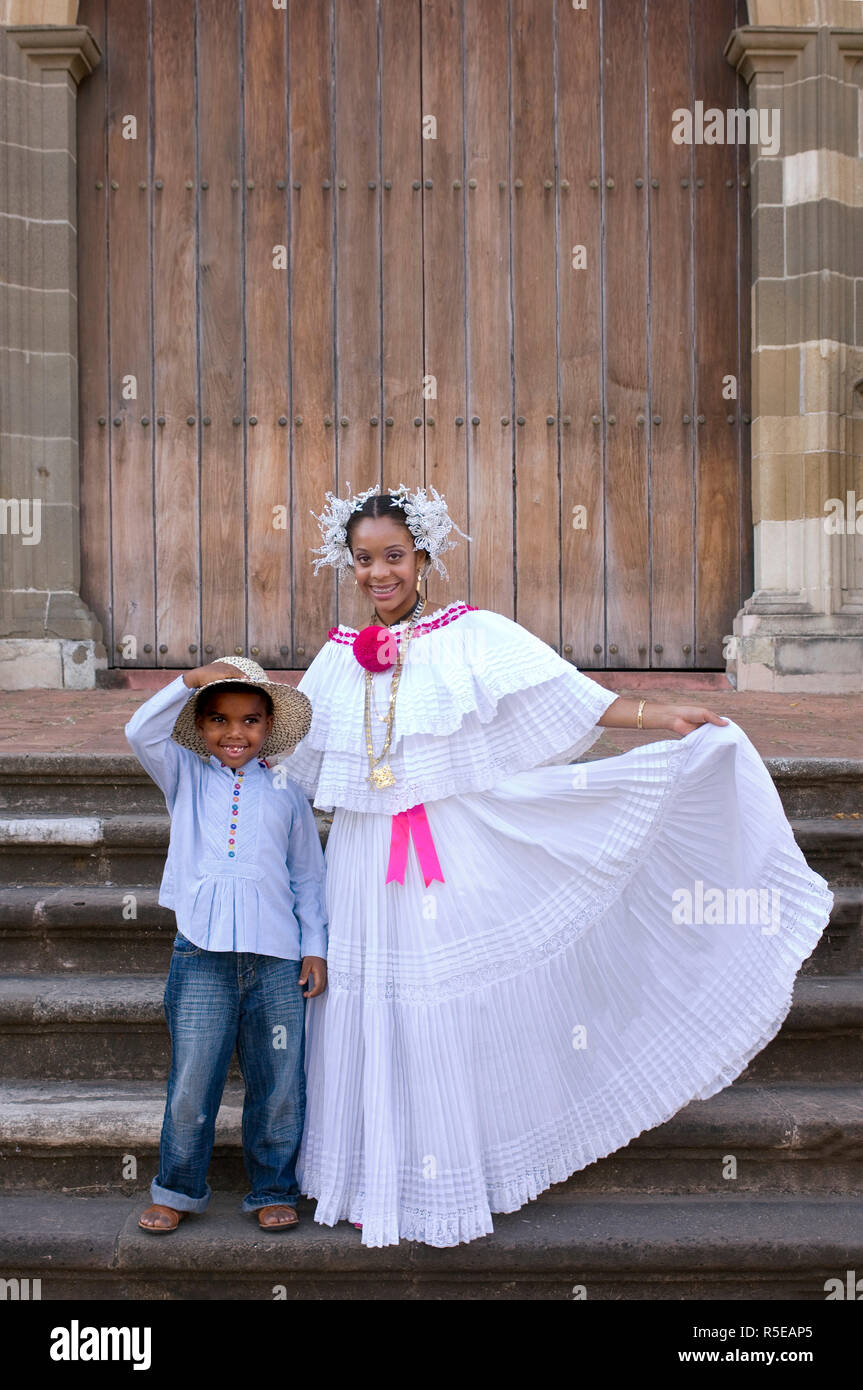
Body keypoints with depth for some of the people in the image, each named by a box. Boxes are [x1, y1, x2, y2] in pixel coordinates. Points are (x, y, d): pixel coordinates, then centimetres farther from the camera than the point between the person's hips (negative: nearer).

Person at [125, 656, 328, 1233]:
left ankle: (274, 1190, 24)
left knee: (278, 1085, 7)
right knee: (191, 1084, 2)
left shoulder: (287, 792, 10)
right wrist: (190, 680, -14)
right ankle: (179, 1189, 22)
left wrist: (315, 946, 7)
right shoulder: (186, 778, 9)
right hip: (202, 954, -1)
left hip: (277, 955, 1)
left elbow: (308, 875, 13)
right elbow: (142, 732, -8)